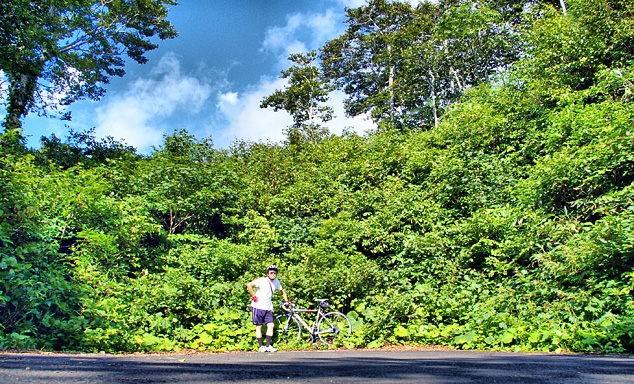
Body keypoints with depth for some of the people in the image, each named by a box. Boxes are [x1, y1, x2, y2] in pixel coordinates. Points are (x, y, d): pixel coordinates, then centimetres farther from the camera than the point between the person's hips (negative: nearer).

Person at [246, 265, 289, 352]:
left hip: (268, 308, 5)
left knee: (270, 325, -4)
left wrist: (286, 301, 15)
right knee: (259, 326, 1)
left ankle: (268, 346, 3)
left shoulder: (276, 281, 5)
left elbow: (282, 291, 22)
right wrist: (254, 296, -16)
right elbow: (249, 285, -19)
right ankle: (261, 346, 8)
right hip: (258, 307, -5)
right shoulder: (262, 280, -13)